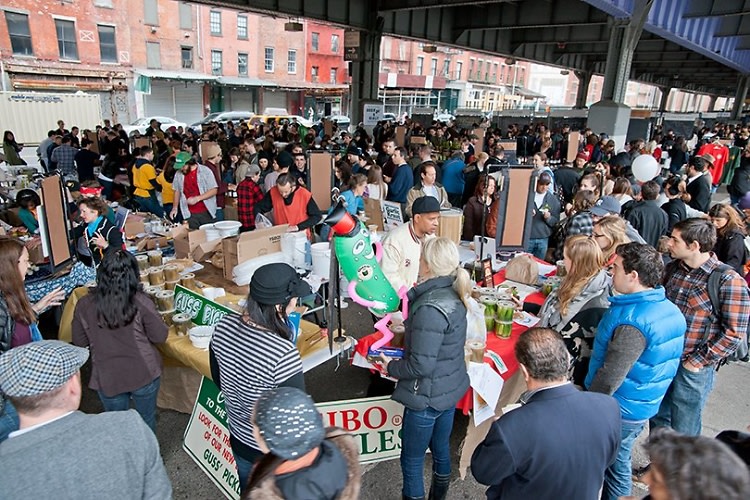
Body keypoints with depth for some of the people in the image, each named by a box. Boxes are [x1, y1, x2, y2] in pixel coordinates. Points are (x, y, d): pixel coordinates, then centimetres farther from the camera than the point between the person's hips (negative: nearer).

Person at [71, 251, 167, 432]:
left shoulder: (84, 305, -12)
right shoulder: (141, 302, -19)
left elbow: (79, 342, 2)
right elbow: (160, 337, -9)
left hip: (108, 379, 1)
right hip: (144, 375, -1)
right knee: (147, 421, 22)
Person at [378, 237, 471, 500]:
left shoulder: (430, 308, -29)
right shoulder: (452, 294, -2)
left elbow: (421, 366, -27)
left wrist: (391, 367, -10)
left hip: (427, 397, -9)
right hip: (451, 389, 9)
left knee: (412, 460, 11)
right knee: (441, 448, 27)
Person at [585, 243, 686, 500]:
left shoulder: (632, 322, -30)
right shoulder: (669, 309, 1)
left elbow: (610, 377, -27)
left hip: (616, 411, -8)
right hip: (643, 408, 8)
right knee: (618, 465, 23)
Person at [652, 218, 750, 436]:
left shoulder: (729, 281, -16)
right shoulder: (672, 268, 2)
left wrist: (698, 362, -14)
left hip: (692, 369, -5)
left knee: (683, 433, 11)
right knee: (657, 419, 22)